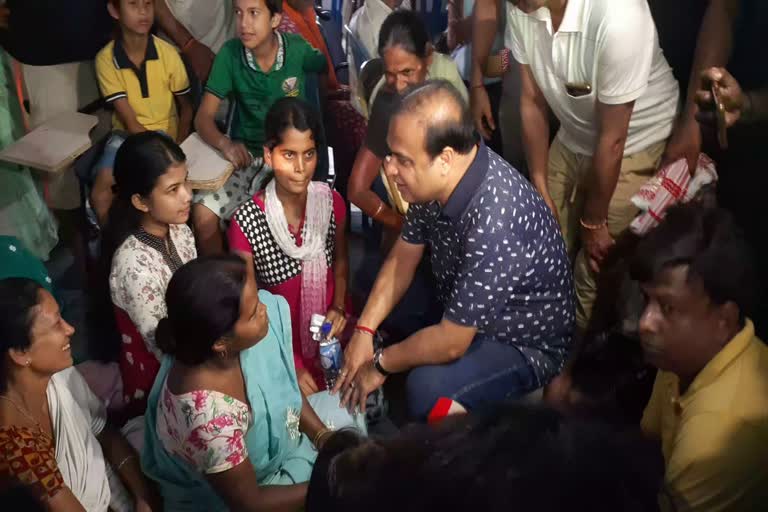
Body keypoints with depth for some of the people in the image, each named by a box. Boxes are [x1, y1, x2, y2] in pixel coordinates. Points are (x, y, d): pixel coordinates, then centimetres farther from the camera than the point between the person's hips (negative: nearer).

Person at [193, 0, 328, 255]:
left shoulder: (297, 49, -10)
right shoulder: (230, 54, -8)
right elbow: (204, 116, -8)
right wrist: (224, 143, -29)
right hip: (245, 154, 2)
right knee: (203, 212, -18)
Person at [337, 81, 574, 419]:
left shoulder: (493, 224, -39)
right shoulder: (436, 180, -13)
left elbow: (450, 344, -31)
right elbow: (403, 258, 2)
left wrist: (380, 365, -15)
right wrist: (364, 331, -8)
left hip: (526, 343, -8)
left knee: (427, 390, -33)